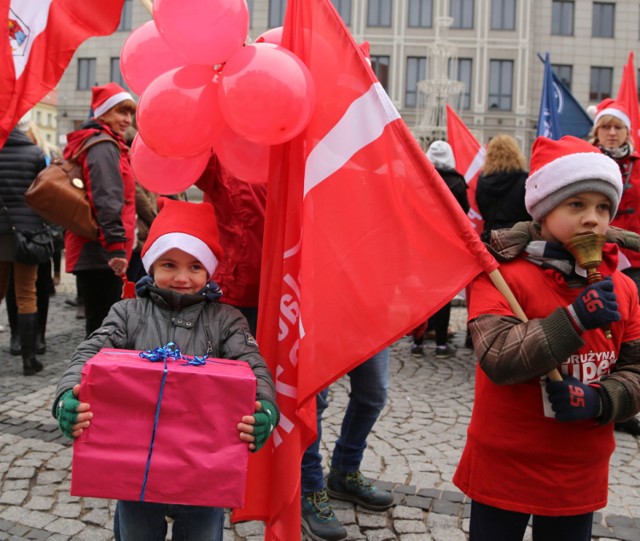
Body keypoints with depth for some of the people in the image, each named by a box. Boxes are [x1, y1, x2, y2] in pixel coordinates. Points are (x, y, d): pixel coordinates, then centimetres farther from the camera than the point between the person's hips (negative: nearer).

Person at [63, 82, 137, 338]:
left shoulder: (88, 142, 21)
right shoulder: (104, 146, -10)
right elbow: (108, 198, -22)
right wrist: (117, 244, -27)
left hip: (90, 251, 10)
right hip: (101, 252, -10)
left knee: (98, 324, 16)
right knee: (103, 327, -8)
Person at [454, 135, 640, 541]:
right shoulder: (503, 276, -14)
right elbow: (498, 358, -26)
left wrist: (598, 400, -18)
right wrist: (575, 319, -29)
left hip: (580, 474, 5)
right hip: (504, 467, -4)